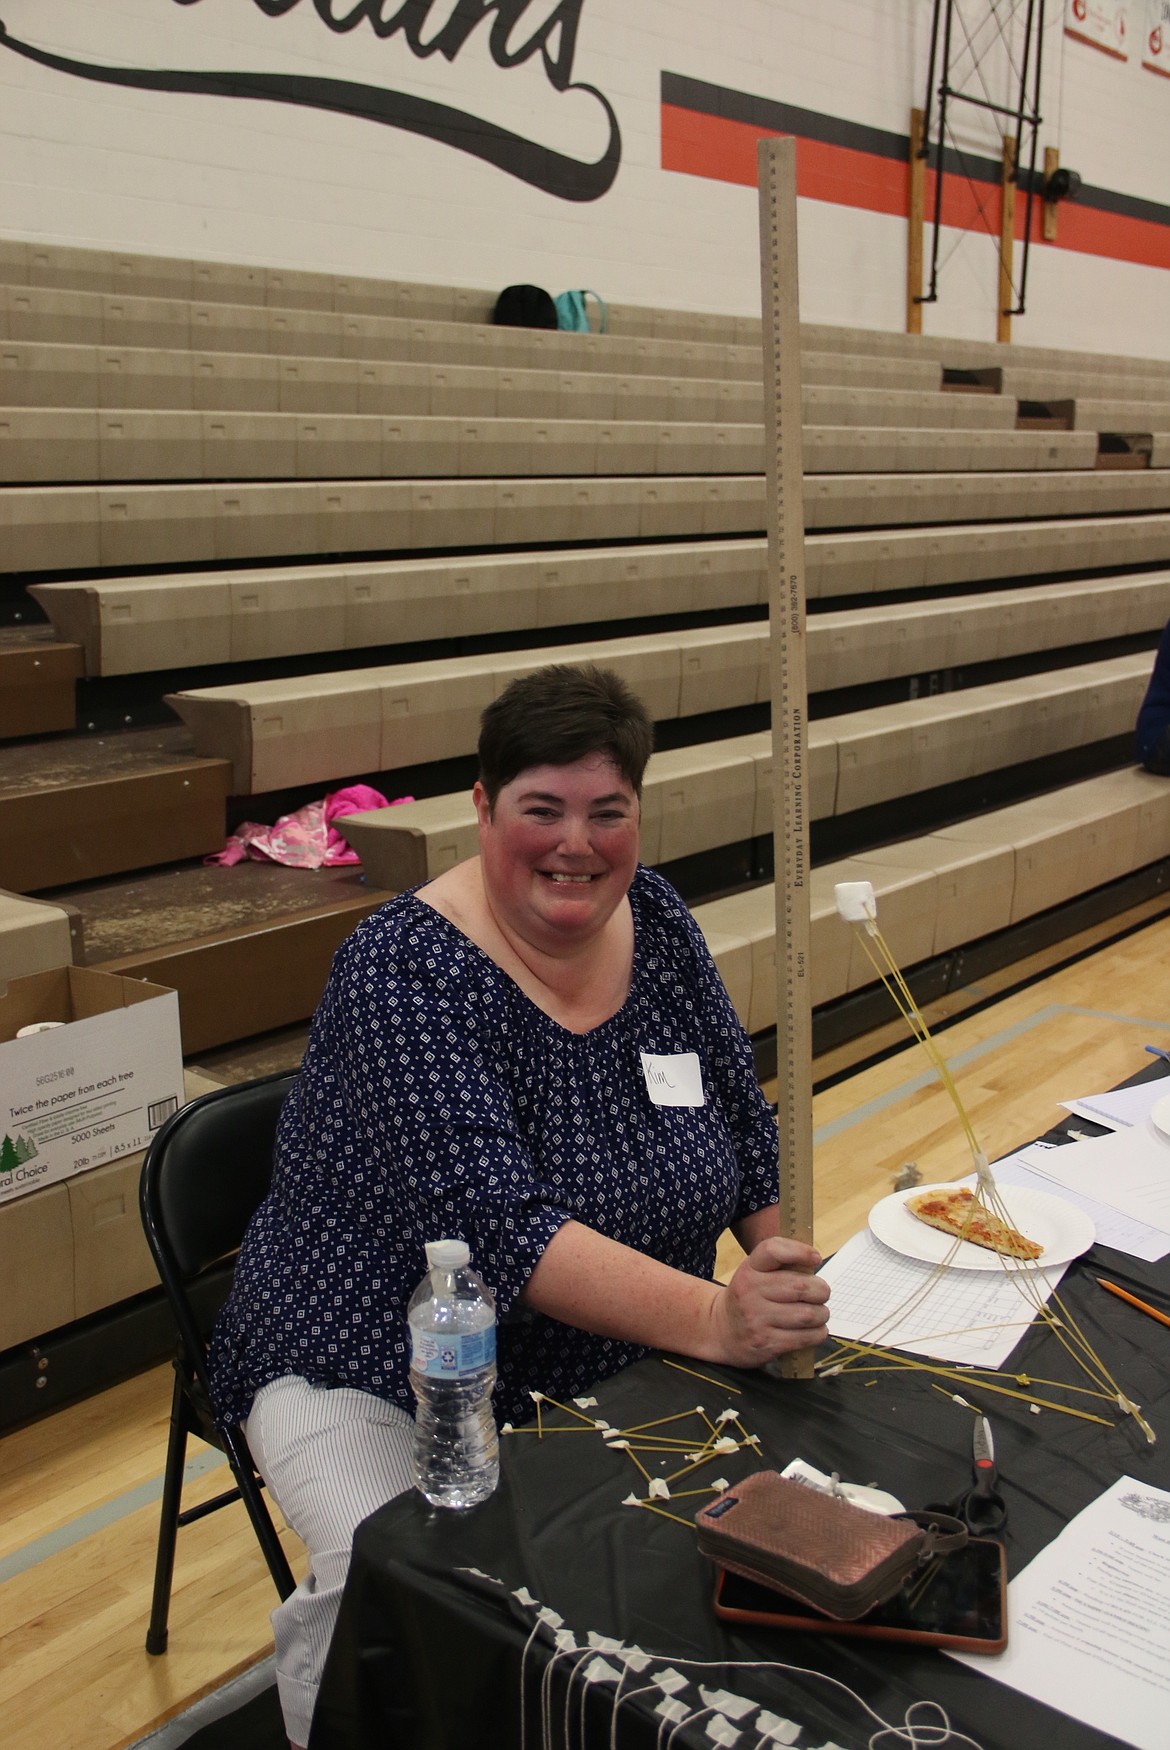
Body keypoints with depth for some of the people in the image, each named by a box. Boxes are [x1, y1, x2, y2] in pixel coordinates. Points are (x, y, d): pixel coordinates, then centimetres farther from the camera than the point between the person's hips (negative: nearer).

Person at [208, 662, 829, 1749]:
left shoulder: (655, 923, -1)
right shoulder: (405, 970, -20)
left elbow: (745, 1132, 8)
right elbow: (495, 1222, -31)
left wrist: (791, 1286, -8)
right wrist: (711, 1316, -42)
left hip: (616, 1367, 6)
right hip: (377, 1381, -5)